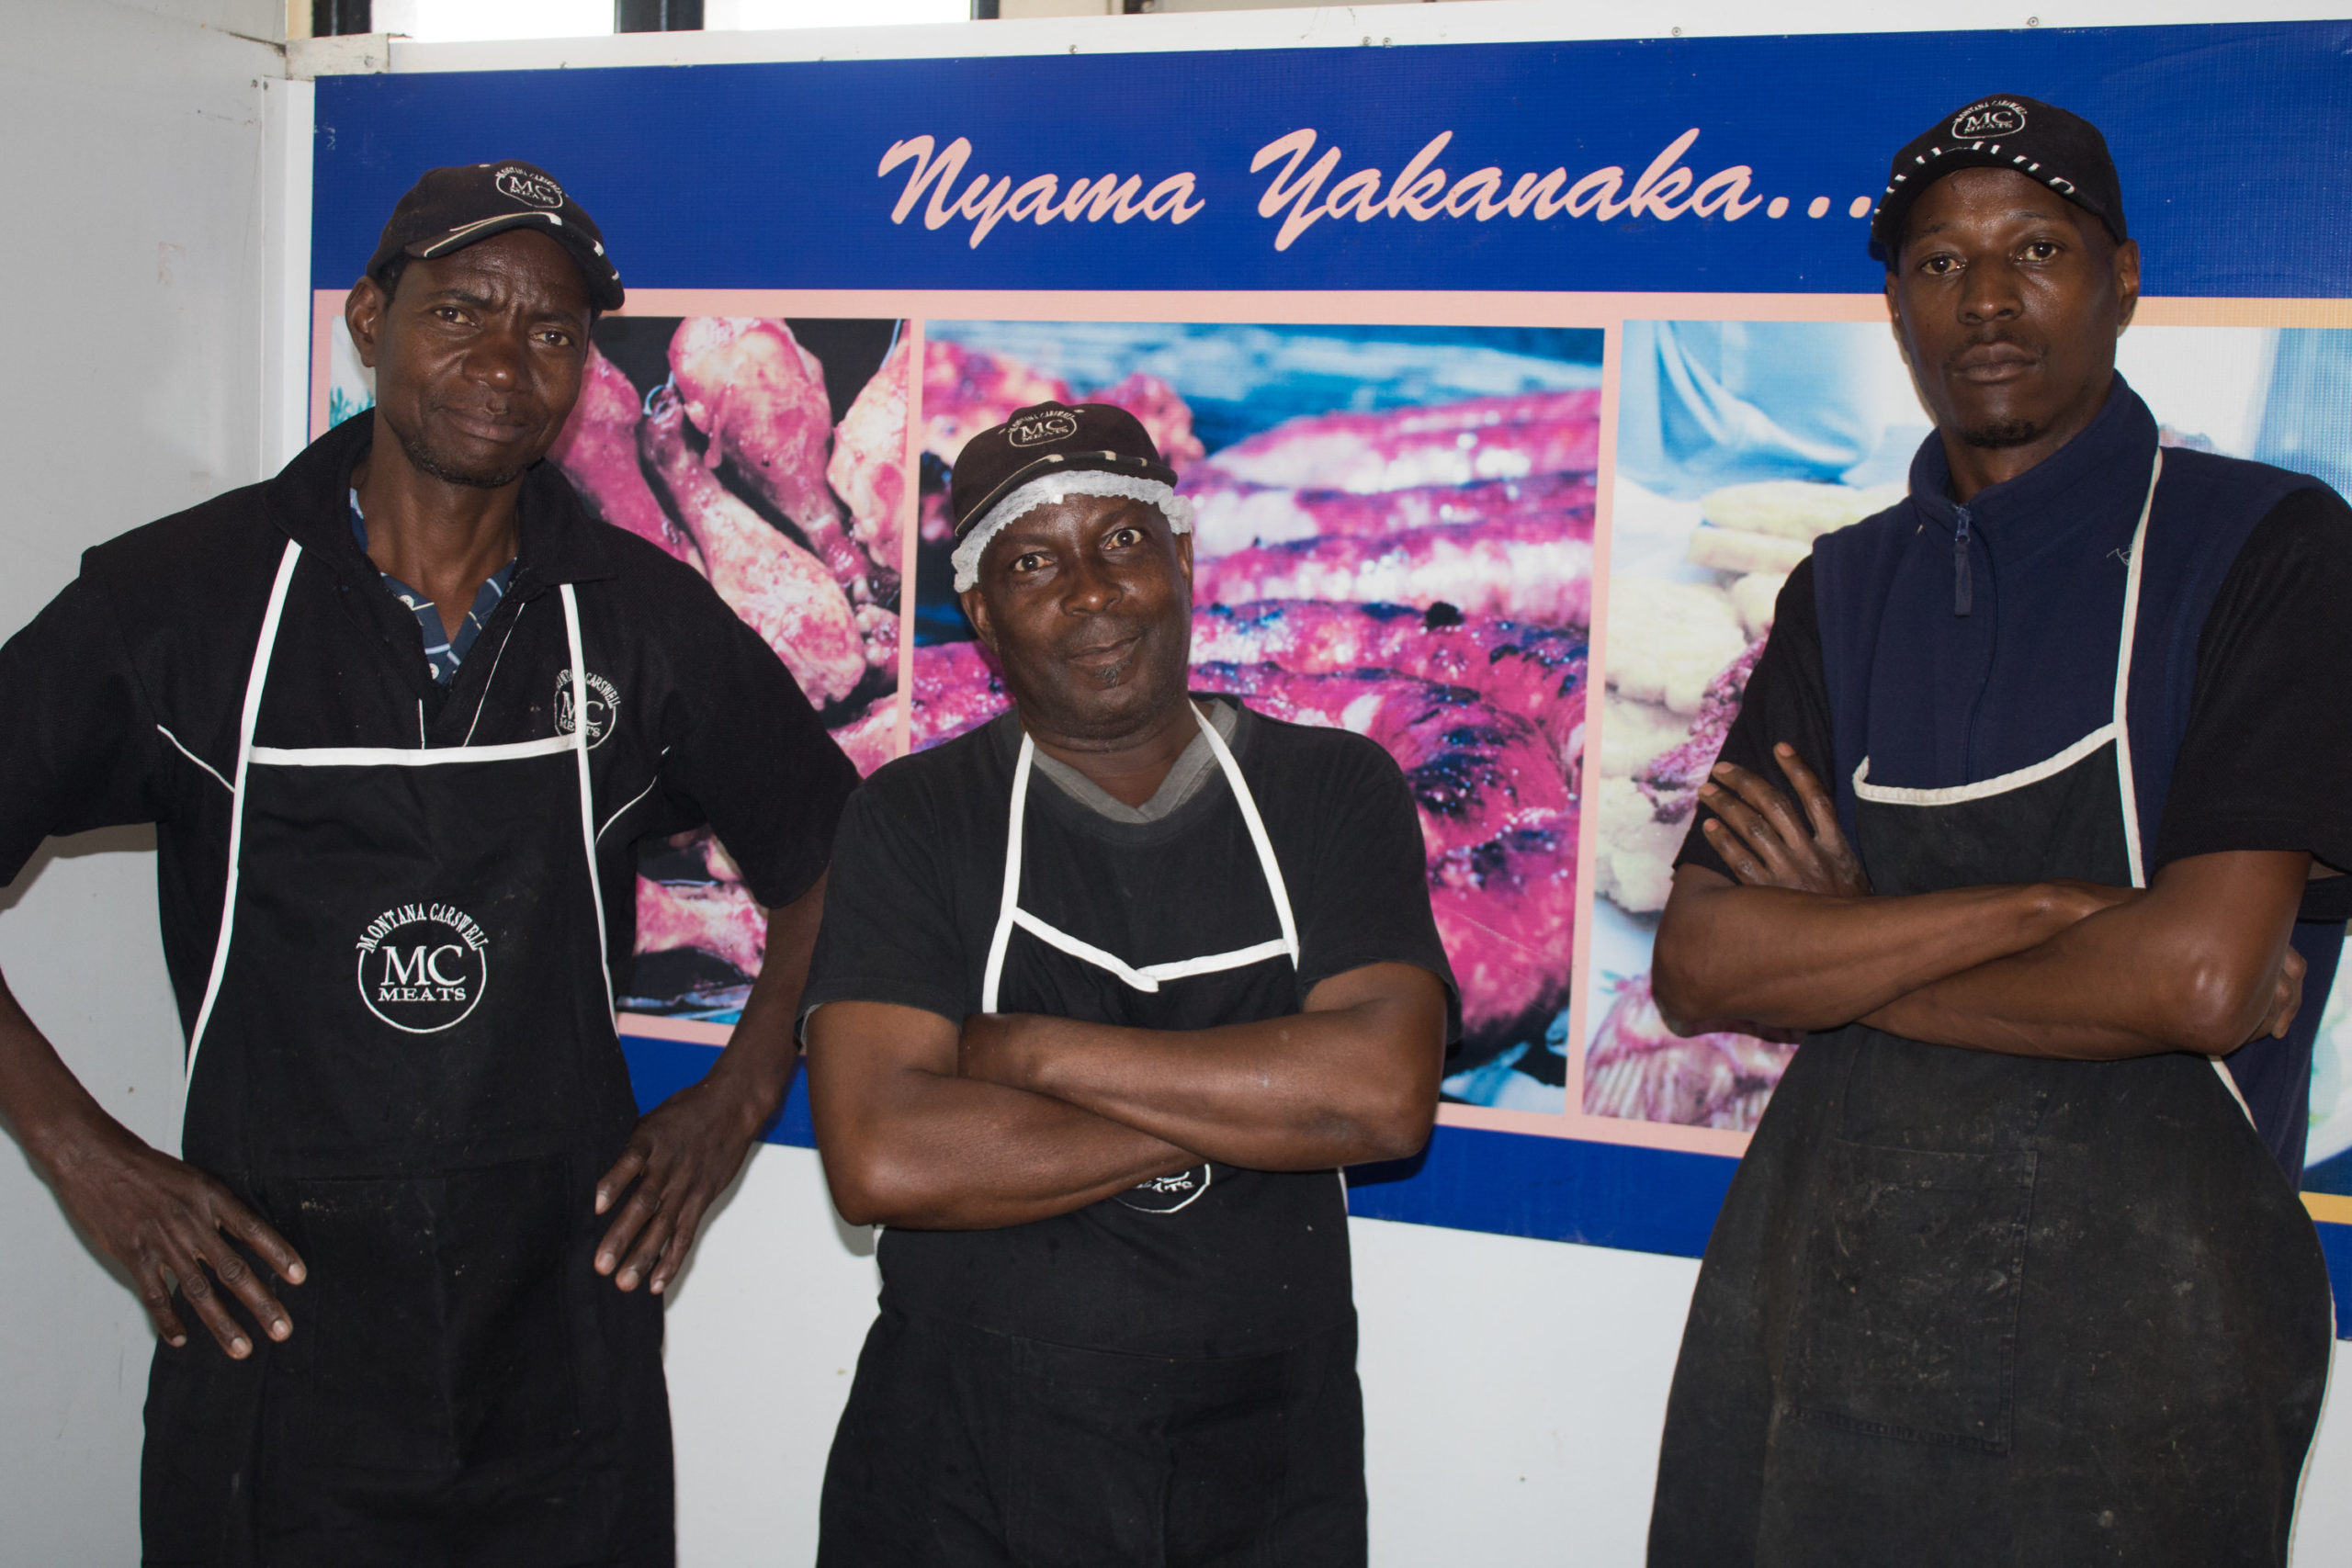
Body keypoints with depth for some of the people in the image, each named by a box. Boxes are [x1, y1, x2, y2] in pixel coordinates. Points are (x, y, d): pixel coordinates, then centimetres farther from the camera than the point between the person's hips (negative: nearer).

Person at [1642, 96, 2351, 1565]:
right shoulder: (1844, 591, 10)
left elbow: (2199, 977, -18)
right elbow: (1696, 968, -1)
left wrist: (1840, 959, -6)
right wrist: (2044, 907, -14)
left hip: (2125, 1319, -4)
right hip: (1820, 1294, 4)